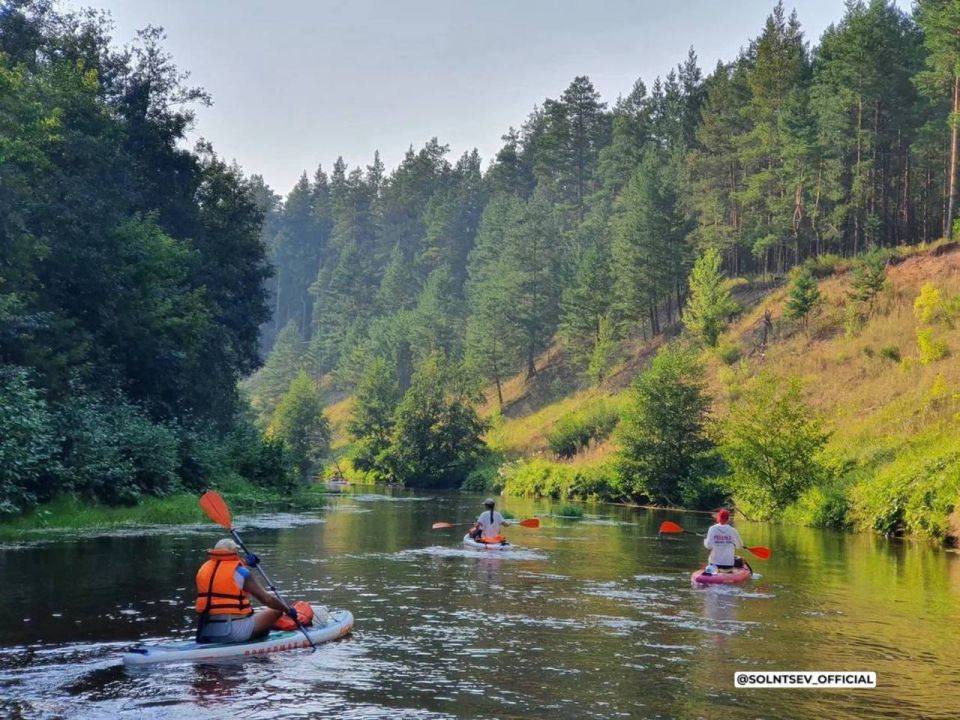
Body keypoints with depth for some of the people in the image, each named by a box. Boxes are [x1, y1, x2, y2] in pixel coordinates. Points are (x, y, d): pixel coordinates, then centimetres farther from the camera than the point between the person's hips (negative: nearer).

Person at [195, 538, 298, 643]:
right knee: (276, 611, 4)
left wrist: (244, 562, 42)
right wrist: (288, 611, 5)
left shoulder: (204, 568, 7)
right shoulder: (240, 572, -9)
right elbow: (267, 599, -9)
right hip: (232, 632, -7)